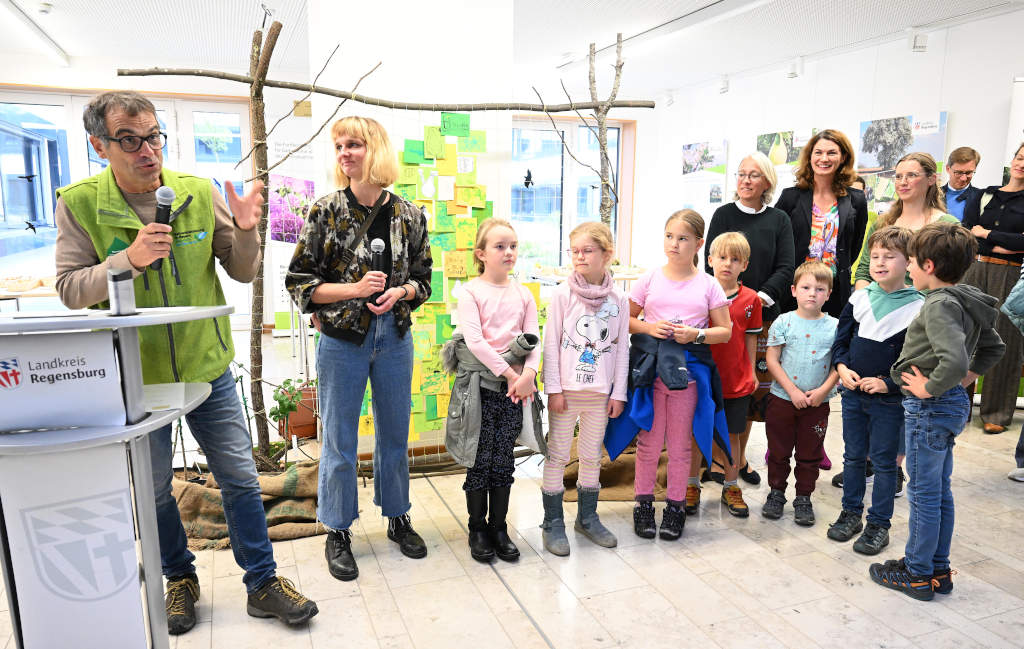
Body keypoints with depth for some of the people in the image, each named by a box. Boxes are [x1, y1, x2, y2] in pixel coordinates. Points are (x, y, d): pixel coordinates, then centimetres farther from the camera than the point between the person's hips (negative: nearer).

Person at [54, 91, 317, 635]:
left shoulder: (199, 193, -4)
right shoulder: (79, 203, -8)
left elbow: (242, 272, -1)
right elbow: (70, 290, -10)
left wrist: (245, 230, -21)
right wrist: (129, 259, -26)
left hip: (206, 368, 1)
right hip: (135, 376, 0)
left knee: (240, 477, 6)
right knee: (153, 489, 15)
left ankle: (262, 582, 22)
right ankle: (179, 578, 38)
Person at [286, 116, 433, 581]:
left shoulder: (409, 215, 1)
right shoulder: (326, 212, -6)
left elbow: (423, 278, 9)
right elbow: (299, 282, -6)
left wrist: (399, 291, -13)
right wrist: (354, 289, -18)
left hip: (394, 337, 3)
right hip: (342, 339, -2)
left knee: (395, 433, 15)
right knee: (340, 438, 8)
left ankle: (397, 517, 34)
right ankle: (338, 532, 26)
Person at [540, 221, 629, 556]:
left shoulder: (619, 300, 2)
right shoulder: (563, 294, -5)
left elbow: (621, 349, 5)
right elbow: (551, 344, -5)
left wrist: (618, 392, 3)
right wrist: (553, 388, -9)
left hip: (600, 392, 3)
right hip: (566, 390, -2)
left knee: (592, 457, 14)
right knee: (557, 456, 5)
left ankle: (587, 517, 31)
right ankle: (553, 523, 18)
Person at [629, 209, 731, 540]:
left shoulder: (708, 285, 4)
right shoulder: (650, 278, 5)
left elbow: (725, 332, 5)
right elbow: (625, 319, 8)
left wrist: (696, 334, -13)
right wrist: (648, 328, -11)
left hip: (687, 373, 0)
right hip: (650, 369, 0)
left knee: (680, 444, 10)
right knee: (648, 441, 8)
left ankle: (676, 505, 24)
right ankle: (643, 502, 23)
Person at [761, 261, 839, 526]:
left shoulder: (834, 326, -1)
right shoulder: (784, 322, -5)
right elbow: (772, 360, -7)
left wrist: (823, 390, -12)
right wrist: (793, 391, -13)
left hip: (818, 404, 1)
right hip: (782, 399, -1)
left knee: (809, 454, 12)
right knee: (779, 451, 10)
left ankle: (803, 499, 27)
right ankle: (776, 493, 28)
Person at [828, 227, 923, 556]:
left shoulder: (917, 306, -10)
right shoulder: (860, 299, 1)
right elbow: (841, 338, 8)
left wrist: (888, 382, -17)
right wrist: (842, 367, -7)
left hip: (889, 398, -4)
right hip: (852, 393, 4)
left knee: (884, 461, 7)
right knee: (853, 456, 15)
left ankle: (879, 525, 21)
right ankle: (851, 513, 31)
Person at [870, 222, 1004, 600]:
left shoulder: (940, 305, -22)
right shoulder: (965, 302, 8)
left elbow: (954, 359, -36)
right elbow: (993, 347, 22)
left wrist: (930, 388, -21)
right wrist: (967, 377, 15)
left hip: (931, 406, -10)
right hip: (953, 403, 10)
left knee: (924, 492, 3)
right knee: (939, 490, 18)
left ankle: (917, 575, 16)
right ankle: (938, 570, 30)